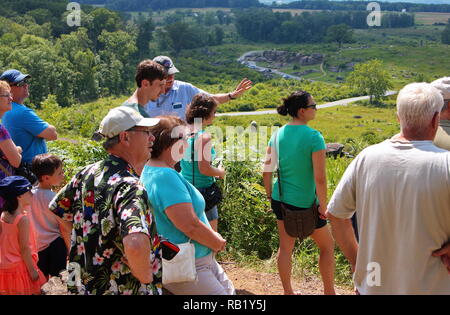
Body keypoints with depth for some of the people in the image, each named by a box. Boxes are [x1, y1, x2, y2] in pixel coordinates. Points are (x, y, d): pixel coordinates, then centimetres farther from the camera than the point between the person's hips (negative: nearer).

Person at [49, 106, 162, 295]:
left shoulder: (86, 174, -1)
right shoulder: (130, 187, -26)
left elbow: (57, 208, 15)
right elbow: (135, 244, -42)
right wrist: (146, 278, -23)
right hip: (126, 289, -7)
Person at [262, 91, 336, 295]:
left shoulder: (278, 134, -1)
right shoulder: (314, 137, -19)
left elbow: (266, 171, 3)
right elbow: (320, 178, -20)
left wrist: (270, 196, 16)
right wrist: (323, 206, -8)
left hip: (280, 200, 6)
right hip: (304, 204, -6)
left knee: (285, 247, 17)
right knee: (327, 246, 16)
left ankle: (288, 292, 30)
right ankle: (329, 291, 27)